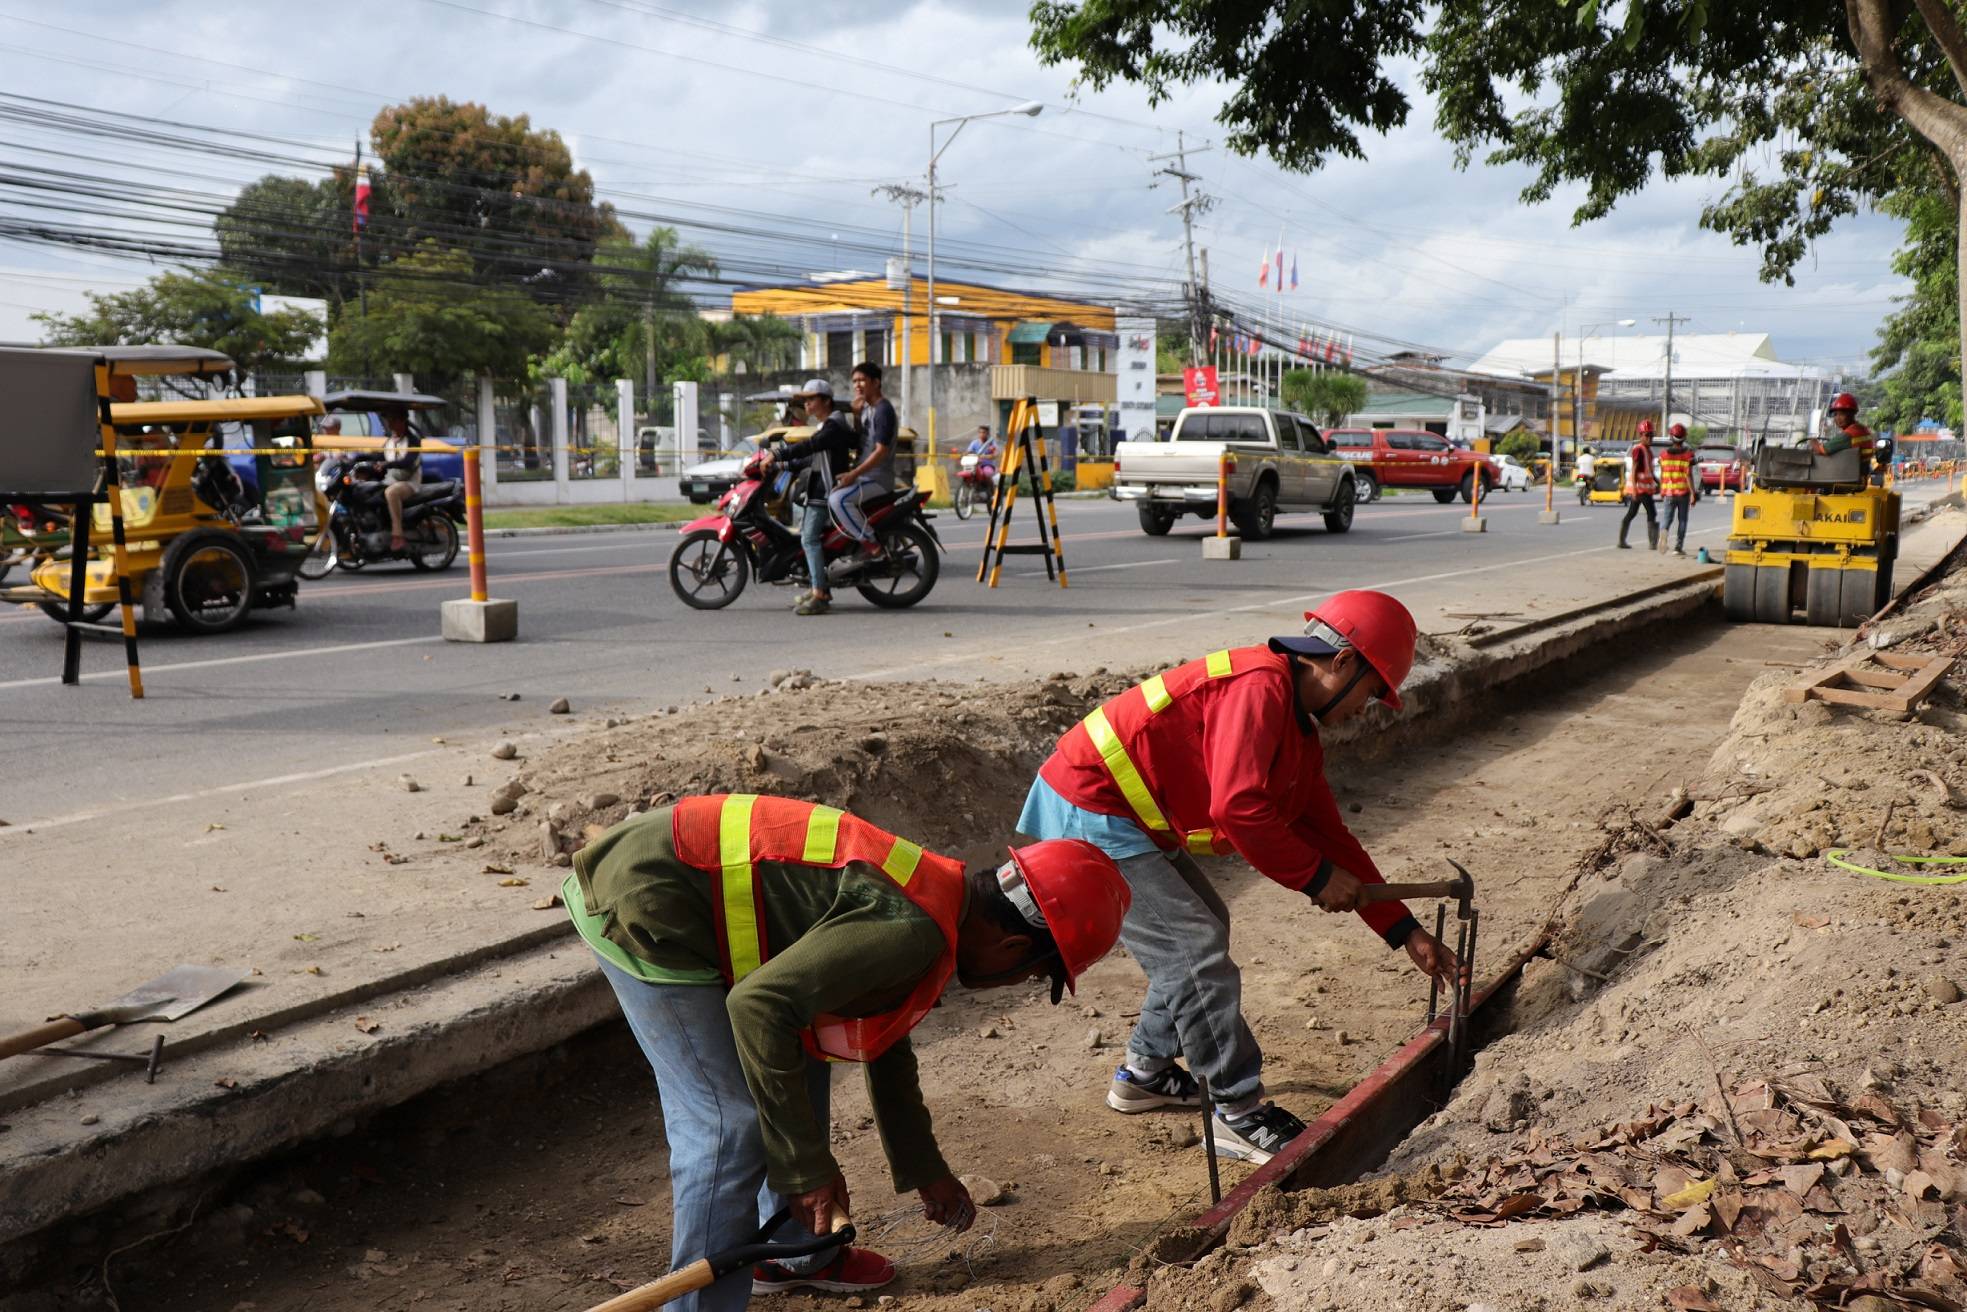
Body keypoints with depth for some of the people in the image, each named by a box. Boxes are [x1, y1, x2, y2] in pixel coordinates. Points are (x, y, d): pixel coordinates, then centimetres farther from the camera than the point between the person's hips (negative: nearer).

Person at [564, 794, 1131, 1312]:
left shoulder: (930, 893, 9)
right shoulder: (915, 930, -24)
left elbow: (885, 1053, 24)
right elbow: (759, 1006, -30)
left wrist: (925, 1172, 33)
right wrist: (807, 1166, -20)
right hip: (642, 903, -10)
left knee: (801, 1066, 19)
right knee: (732, 1123, -8)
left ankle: (794, 1254, 35)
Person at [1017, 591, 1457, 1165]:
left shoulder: (1300, 728, 12)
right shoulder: (1260, 686, -20)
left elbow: (1326, 831, 15)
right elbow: (1238, 808, -30)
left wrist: (1405, 931, 14)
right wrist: (1317, 877, -16)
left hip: (1129, 820, 11)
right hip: (1089, 817, -11)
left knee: (1203, 926, 20)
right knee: (1198, 952, -9)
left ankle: (1145, 1074, 32)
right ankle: (1238, 1115, 4)